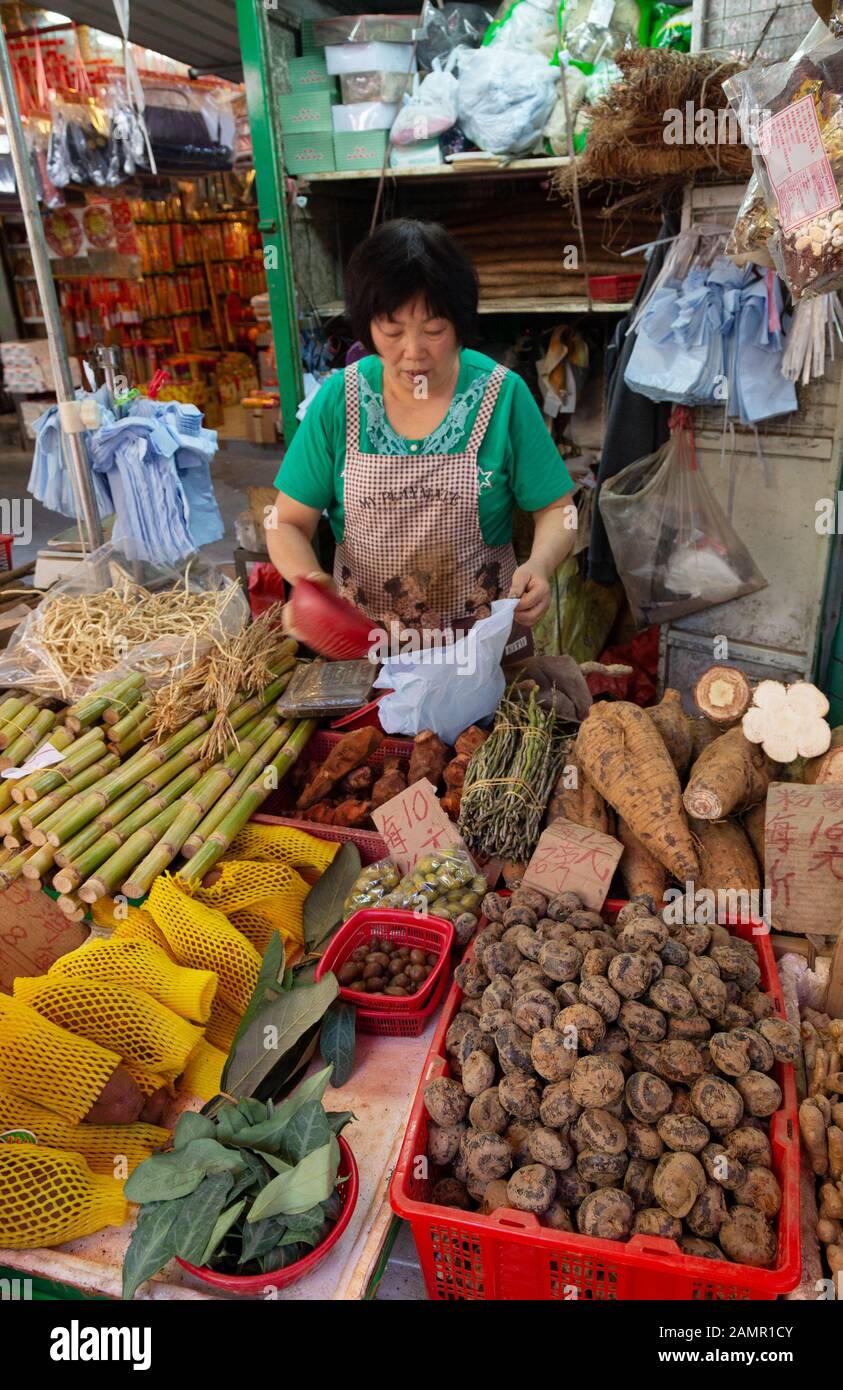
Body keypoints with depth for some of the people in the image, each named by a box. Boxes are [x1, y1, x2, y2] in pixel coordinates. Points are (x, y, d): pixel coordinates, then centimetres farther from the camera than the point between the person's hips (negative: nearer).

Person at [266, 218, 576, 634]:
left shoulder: (503, 396, -7)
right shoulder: (338, 400, -4)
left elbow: (556, 510, 0)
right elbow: (286, 523, 1)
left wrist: (539, 565, -22)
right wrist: (308, 578, -21)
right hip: (362, 639, -1)